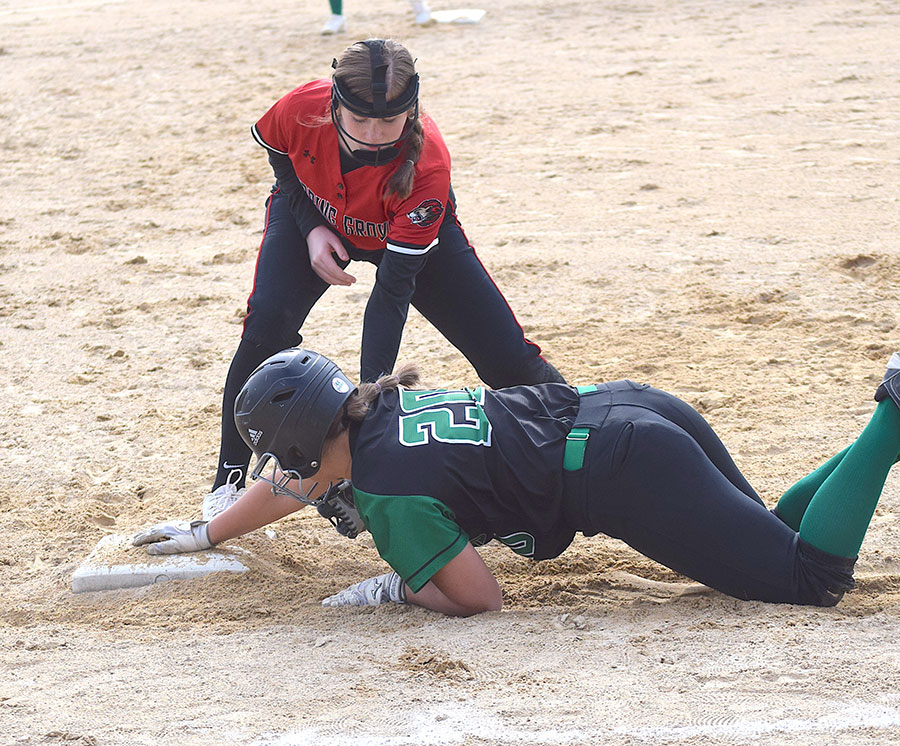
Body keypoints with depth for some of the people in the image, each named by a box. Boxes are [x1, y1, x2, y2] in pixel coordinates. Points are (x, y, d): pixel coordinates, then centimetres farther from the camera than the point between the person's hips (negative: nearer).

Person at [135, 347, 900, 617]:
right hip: (629, 407, 8)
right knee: (769, 536, 25)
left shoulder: (388, 491, -14)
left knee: (812, 577, -6)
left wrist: (394, 587, 3)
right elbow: (292, 485, 31)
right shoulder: (369, 412, 10)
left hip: (623, 475, -8)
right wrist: (204, 533, 41)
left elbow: (479, 598, -10)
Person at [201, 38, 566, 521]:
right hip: (315, 217, 1)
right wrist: (311, 229, -21)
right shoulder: (302, 109, -35)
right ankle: (230, 480, -10)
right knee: (267, 325, -26)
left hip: (409, 234, -1)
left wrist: (372, 391, -43)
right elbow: (280, 160, -7)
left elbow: (394, 287, -38)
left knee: (509, 360, -9)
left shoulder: (427, 163, -40)